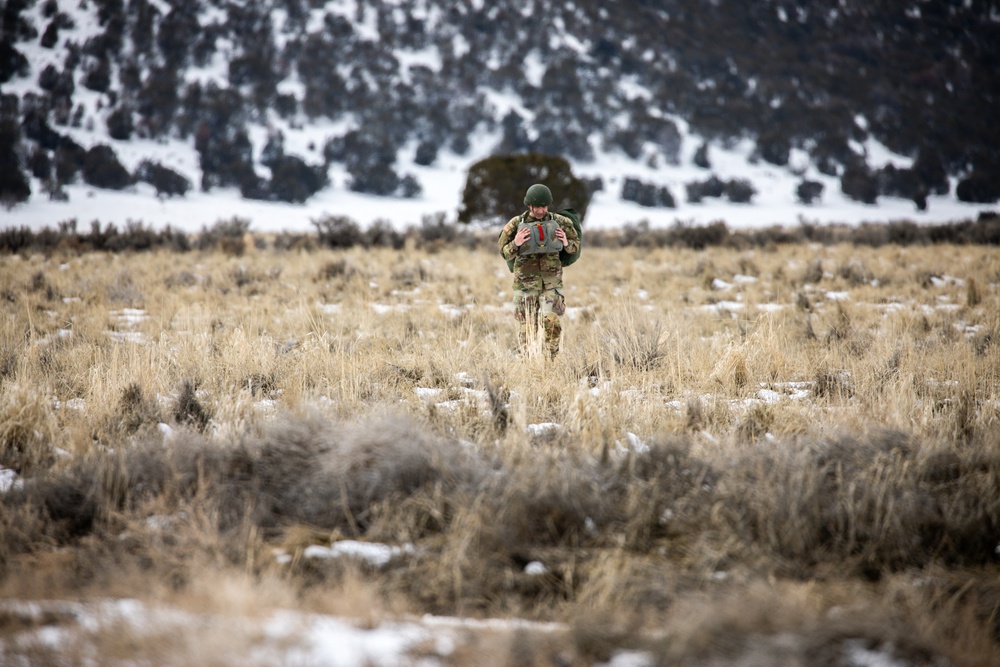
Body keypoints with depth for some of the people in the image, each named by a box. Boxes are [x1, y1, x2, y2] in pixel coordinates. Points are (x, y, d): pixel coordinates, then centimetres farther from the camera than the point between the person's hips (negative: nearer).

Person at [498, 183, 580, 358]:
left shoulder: (560, 222, 0)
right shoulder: (516, 224, -3)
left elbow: (576, 245, 13)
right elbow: (504, 253, 2)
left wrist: (566, 243, -10)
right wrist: (515, 244, -18)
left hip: (552, 283, 0)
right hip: (526, 283, 0)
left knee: (551, 321, -19)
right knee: (527, 328, 5)